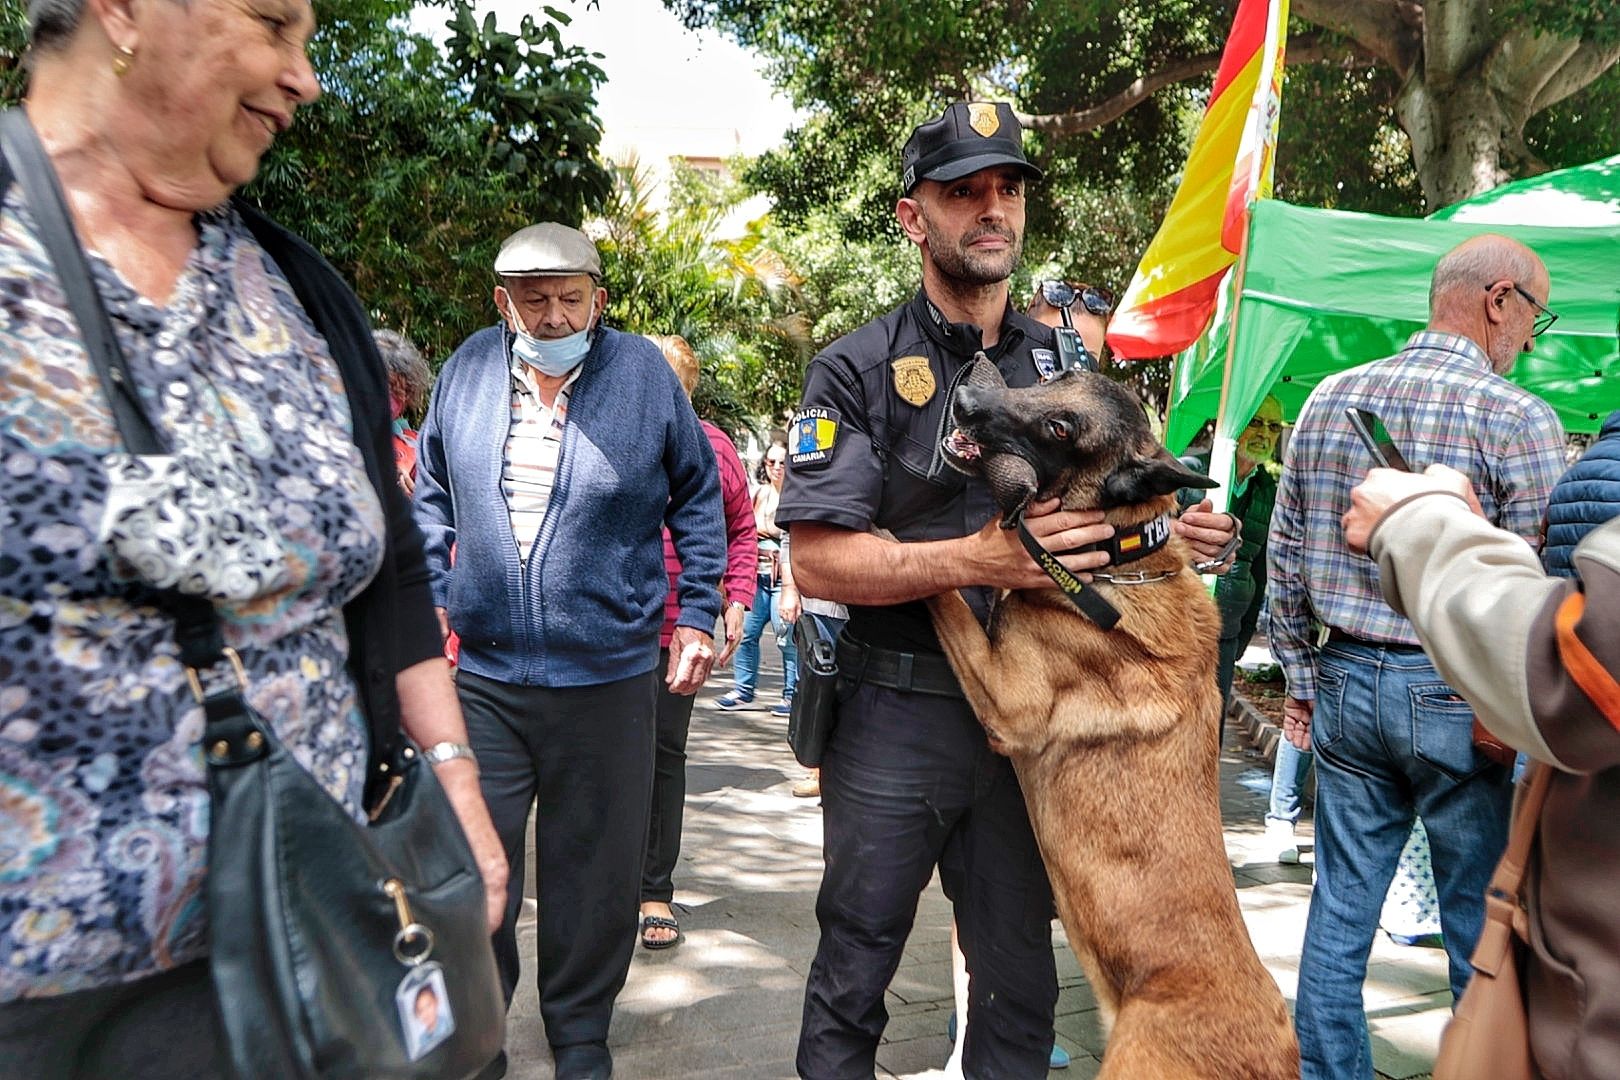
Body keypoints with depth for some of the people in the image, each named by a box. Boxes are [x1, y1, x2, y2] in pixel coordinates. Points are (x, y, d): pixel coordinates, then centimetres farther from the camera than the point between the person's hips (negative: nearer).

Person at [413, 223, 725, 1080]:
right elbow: (431, 493, 16)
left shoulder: (643, 371, -2)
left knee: (596, 880, 11)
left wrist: (697, 615, 3)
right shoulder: (470, 367, 4)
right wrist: (429, 597, 8)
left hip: (607, 677, -1)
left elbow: (698, 499, 7)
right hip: (479, 670, 1)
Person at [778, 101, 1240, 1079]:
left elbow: (1100, 510, 19)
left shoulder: (1065, 363, 9)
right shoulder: (858, 370, -6)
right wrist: (976, 562, -26)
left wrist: (1174, 530, -3)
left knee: (1019, 977, 17)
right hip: (896, 715, -4)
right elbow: (817, 560, -14)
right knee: (854, 972, 11)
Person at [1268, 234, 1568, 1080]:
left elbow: (1284, 557, 8)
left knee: (1340, 910, 13)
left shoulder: (1327, 399, 5)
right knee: (1486, 929, 9)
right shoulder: (1518, 419, -11)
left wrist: (1303, 678, 16)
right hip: (1462, 697, -5)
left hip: (1346, 684, 5)